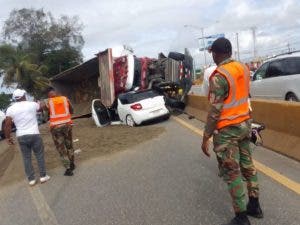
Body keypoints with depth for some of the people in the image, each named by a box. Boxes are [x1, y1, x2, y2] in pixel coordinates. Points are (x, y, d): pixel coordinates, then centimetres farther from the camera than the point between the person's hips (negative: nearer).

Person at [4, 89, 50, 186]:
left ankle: (31, 179, 15)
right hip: (34, 134, -2)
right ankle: (43, 176, 14)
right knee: (39, 155, 10)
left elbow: (7, 125, -3)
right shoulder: (32, 104, -3)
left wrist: (8, 138, 7)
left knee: (26, 158, 10)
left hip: (21, 136, 2)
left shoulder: (10, 109, -1)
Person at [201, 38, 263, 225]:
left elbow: (215, 111, -21)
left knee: (231, 172, 2)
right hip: (244, 124, 8)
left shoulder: (219, 76, -20)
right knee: (247, 165, 17)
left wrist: (205, 138, -14)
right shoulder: (244, 68, 5)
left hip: (227, 130, -8)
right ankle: (255, 206, 32)